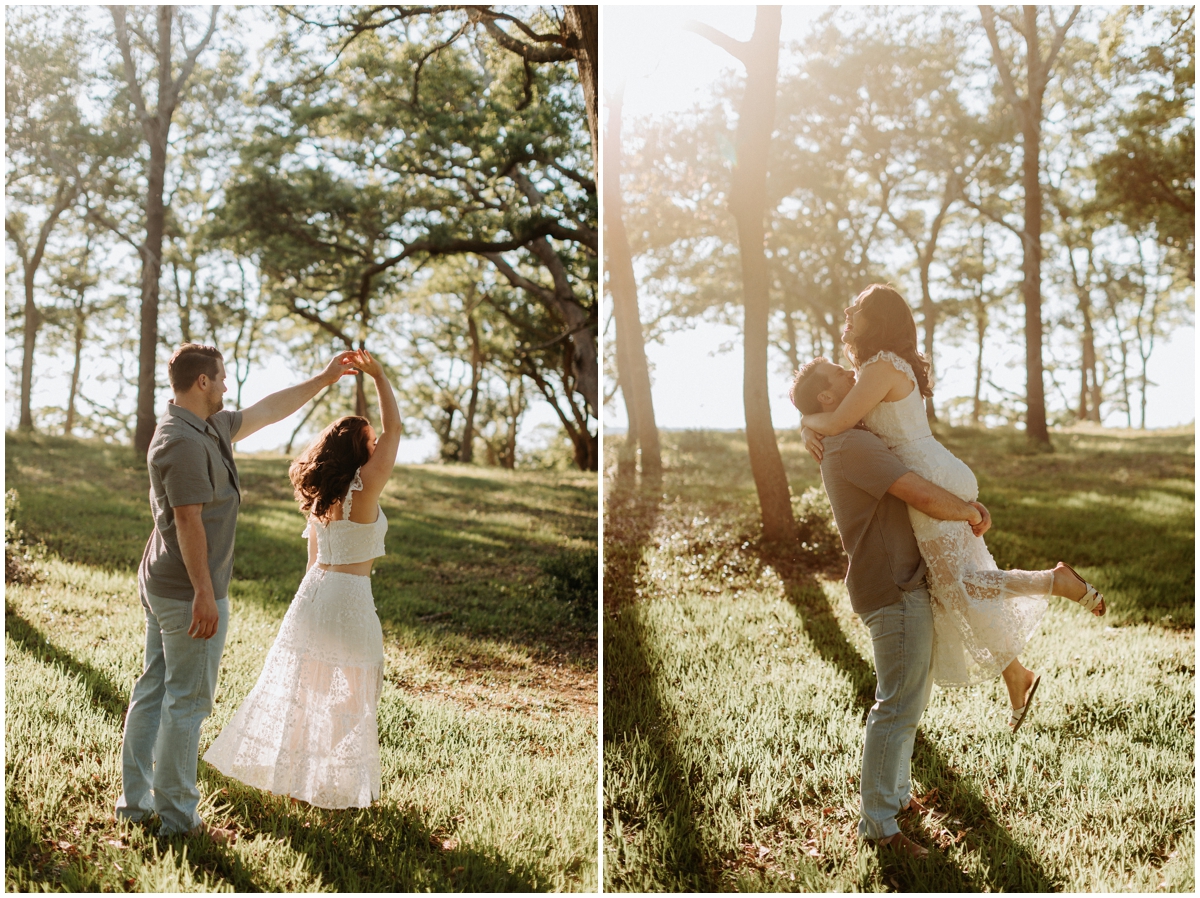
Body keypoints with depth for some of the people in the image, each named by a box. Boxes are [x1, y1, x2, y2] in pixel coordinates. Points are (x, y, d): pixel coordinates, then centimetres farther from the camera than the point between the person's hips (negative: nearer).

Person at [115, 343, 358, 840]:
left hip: (160, 588, 11)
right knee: (187, 702, -2)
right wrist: (204, 593, -23)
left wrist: (323, 380, 22)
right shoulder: (185, 441, -20)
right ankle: (178, 817, 7)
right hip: (188, 593, -11)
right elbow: (188, 521, -23)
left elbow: (266, 411, 21)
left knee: (153, 691, 15)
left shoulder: (211, 427, 11)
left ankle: (136, 801, 25)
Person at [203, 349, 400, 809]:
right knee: (348, 693, 6)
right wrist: (379, 377, -8)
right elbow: (393, 430, -11)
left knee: (296, 684, 16)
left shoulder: (317, 497, 5)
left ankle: (282, 770, 26)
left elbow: (313, 558, 13)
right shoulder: (363, 489, -15)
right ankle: (337, 785, 14)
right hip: (348, 597, -7)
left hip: (312, 591, 7)